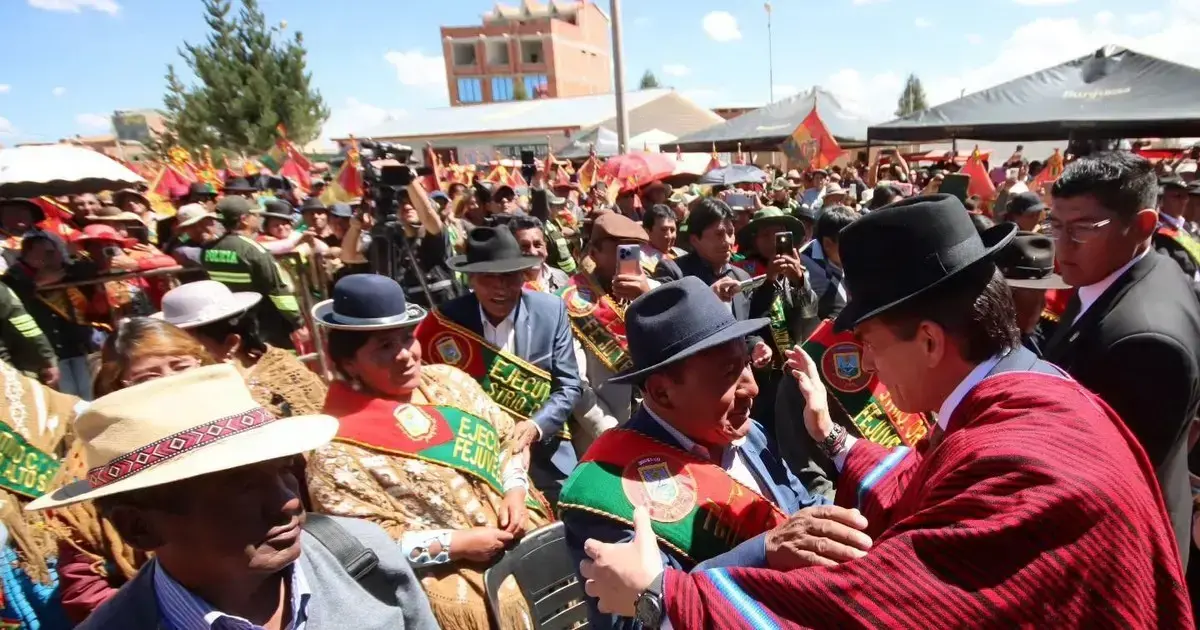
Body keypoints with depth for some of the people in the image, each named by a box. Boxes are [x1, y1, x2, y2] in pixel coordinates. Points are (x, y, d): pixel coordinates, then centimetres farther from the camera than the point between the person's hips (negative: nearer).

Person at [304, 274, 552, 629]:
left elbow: (506, 435, 11)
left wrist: (515, 491, -6)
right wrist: (455, 544, -16)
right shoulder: (339, 452, -11)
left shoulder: (447, 381, 5)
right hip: (448, 573, -5)